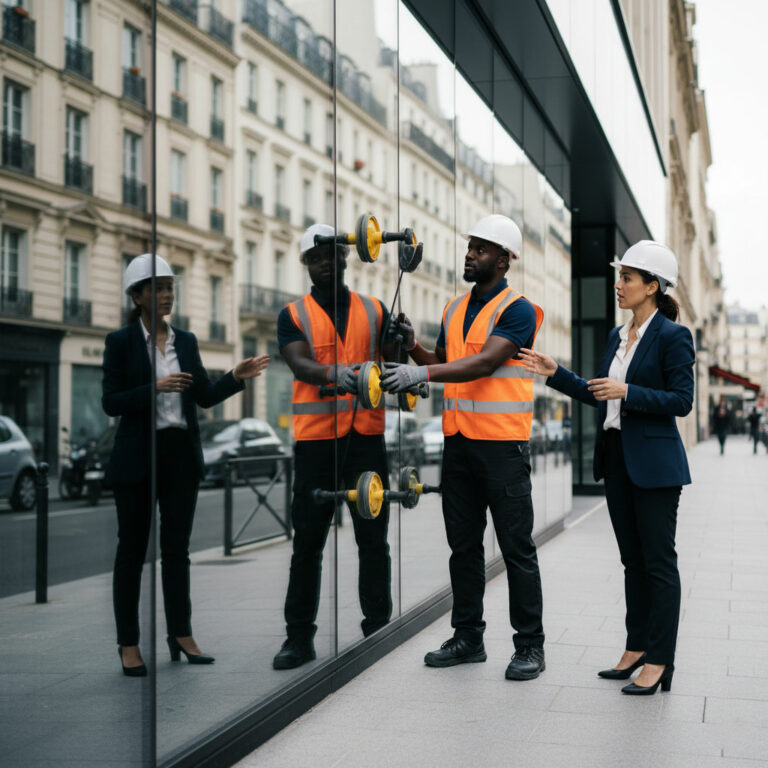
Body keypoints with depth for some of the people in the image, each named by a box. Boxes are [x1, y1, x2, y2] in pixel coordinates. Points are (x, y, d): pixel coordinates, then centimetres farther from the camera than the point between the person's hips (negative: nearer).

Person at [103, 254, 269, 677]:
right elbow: (111, 403, -8)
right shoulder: (120, 342, -3)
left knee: (177, 546, 9)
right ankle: (129, 644, 8)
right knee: (132, 548, 2)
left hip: (181, 454, 4)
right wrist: (155, 388, -20)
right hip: (138, 455, -4)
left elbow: (205, 396, 8)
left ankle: (181, 634, 16)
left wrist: (236, 377, -7)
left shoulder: (186, 341, 10)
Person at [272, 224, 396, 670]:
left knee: (373, 538, 4)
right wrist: (334, 374, -31)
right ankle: (299, 636, 8)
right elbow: (300, 365, -9)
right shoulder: (294, 315, 8)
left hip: (367, 434, 1)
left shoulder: (374, 310, 13)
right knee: (308, 540, 2)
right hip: (315, 436, -1)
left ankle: (378, 629, 12)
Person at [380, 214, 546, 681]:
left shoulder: (518, 310, -7)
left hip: (503, 444, -7)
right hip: (459, 441, 7)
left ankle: (530, 646, 7)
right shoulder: (455, 308, 15)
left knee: (517, 547, -1)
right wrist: (413, 347, 1)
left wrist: (423, 373, -29)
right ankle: (468, 637, 21)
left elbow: (485, 363, -21)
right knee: (463, 544, 11)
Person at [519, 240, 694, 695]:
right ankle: (637, 648, 22)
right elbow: (600, 396, 17)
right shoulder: (618, 337, 13)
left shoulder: (672, 336, -9)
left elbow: (682, 400, -14)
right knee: (633, 559, 13)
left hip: (654, 463, -8)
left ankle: (659, 661, 3)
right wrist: (556, 374, 10)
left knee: (659, 561, -2)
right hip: (617, 459, 8)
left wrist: (628, 391, -20)